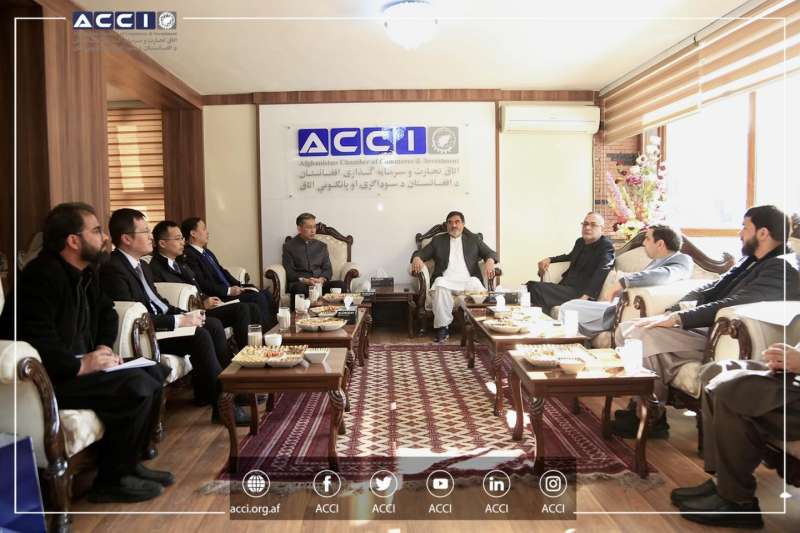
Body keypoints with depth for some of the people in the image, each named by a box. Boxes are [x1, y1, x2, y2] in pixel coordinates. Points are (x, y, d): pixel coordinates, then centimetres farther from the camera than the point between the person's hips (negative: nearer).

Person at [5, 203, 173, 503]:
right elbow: (35, 342, -28)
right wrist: (81, 365, -24)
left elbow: (107, 312, 20)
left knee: (154, 373, -1)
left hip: (80, 364, 10)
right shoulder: (41, 276, -19)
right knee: (137, 387, -23)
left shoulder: (84, 272, 10)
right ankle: (111, 480, -6)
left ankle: (129, 463, 7)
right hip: (47, 378, -10)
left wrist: (104, 347, 2)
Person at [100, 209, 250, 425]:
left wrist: (185, 315, 1)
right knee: (200, 336, -25)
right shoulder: (113, 269, -18)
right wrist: (178, 321, -21)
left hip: (158, 321, 10)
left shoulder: (142, 265, 12)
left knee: (214, 324, 1)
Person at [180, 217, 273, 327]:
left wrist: (241, 286, 6)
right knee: (258, 297, -21)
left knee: (265, 294, -2)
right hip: (217, 298, -9)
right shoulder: (188, 255, -11)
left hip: (229, 291, 9)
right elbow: (202, 284, -19)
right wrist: (228, 290, -18)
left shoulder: (207, 252, 18)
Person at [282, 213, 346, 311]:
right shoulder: (289, 246, 8)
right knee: (300, 288, -39)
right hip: (300, 283, -3)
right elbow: (289, 272, 1)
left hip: (321, 283, 3)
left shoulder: (321, 246, 20)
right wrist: (304, 280, -17)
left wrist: (322, 279, -10)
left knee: (341, 285, -27)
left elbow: (328, 269, 13)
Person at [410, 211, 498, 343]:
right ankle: (443, 327, -29)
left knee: (476, 286, -35)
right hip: (446, 280, 0)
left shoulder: (474, 239, 22)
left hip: (468, 280, 0)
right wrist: (417, 258, -11)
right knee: (440, 285, -36)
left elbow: (491, 253, 14)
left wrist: (490, 261, -12)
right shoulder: (438, 240, 22)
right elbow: (420, 253, 15)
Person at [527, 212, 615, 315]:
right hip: (566, 286, 8)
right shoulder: (580, 242, 17)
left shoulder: (606, 246, -6)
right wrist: (550, 259, 21)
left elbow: (601, 274, -21)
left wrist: (586, 296, -33)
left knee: (538, 288, -26)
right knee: (531, 285, -12)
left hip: (579, 292, -8)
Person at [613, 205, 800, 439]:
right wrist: (674, 311, -1)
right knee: (626, 328, -3)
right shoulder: (750, 259, 18)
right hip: (705, 325, 9)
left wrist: (677, 318, -25)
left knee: (643, 336, -27)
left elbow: (733, 306, -23)